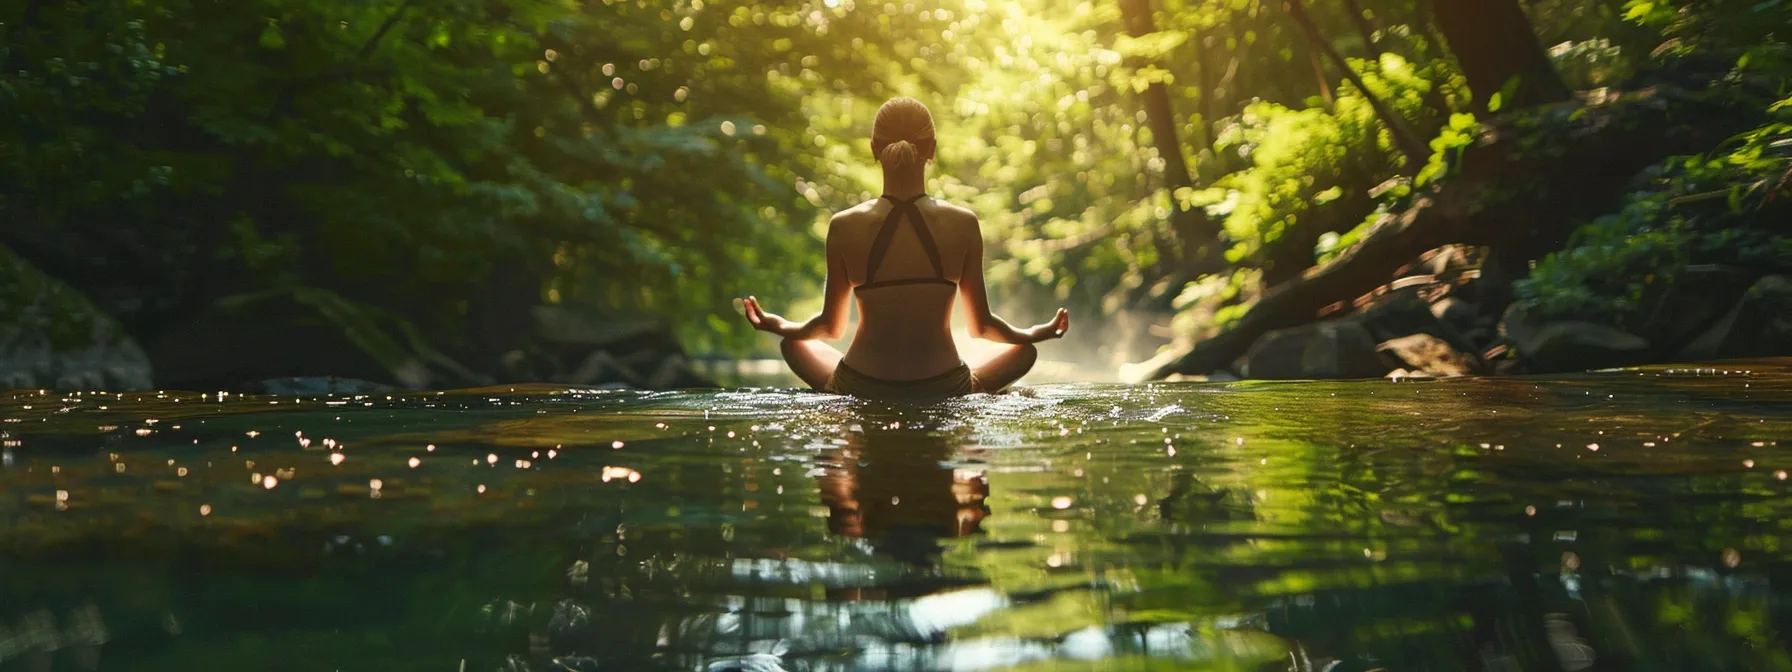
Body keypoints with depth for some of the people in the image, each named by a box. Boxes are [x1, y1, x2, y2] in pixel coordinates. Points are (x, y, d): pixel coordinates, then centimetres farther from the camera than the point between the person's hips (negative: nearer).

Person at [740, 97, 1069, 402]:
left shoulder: (845, 227, -9)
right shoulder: (963, 224, -9)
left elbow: (831, 325, 3)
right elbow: (980, 325, 1)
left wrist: (777, 325, 24)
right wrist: (1038, 333, 21)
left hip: (861, 390, 0)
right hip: (944, 392, 1)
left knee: (794, 344, 29)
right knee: (1025, 351, 26)